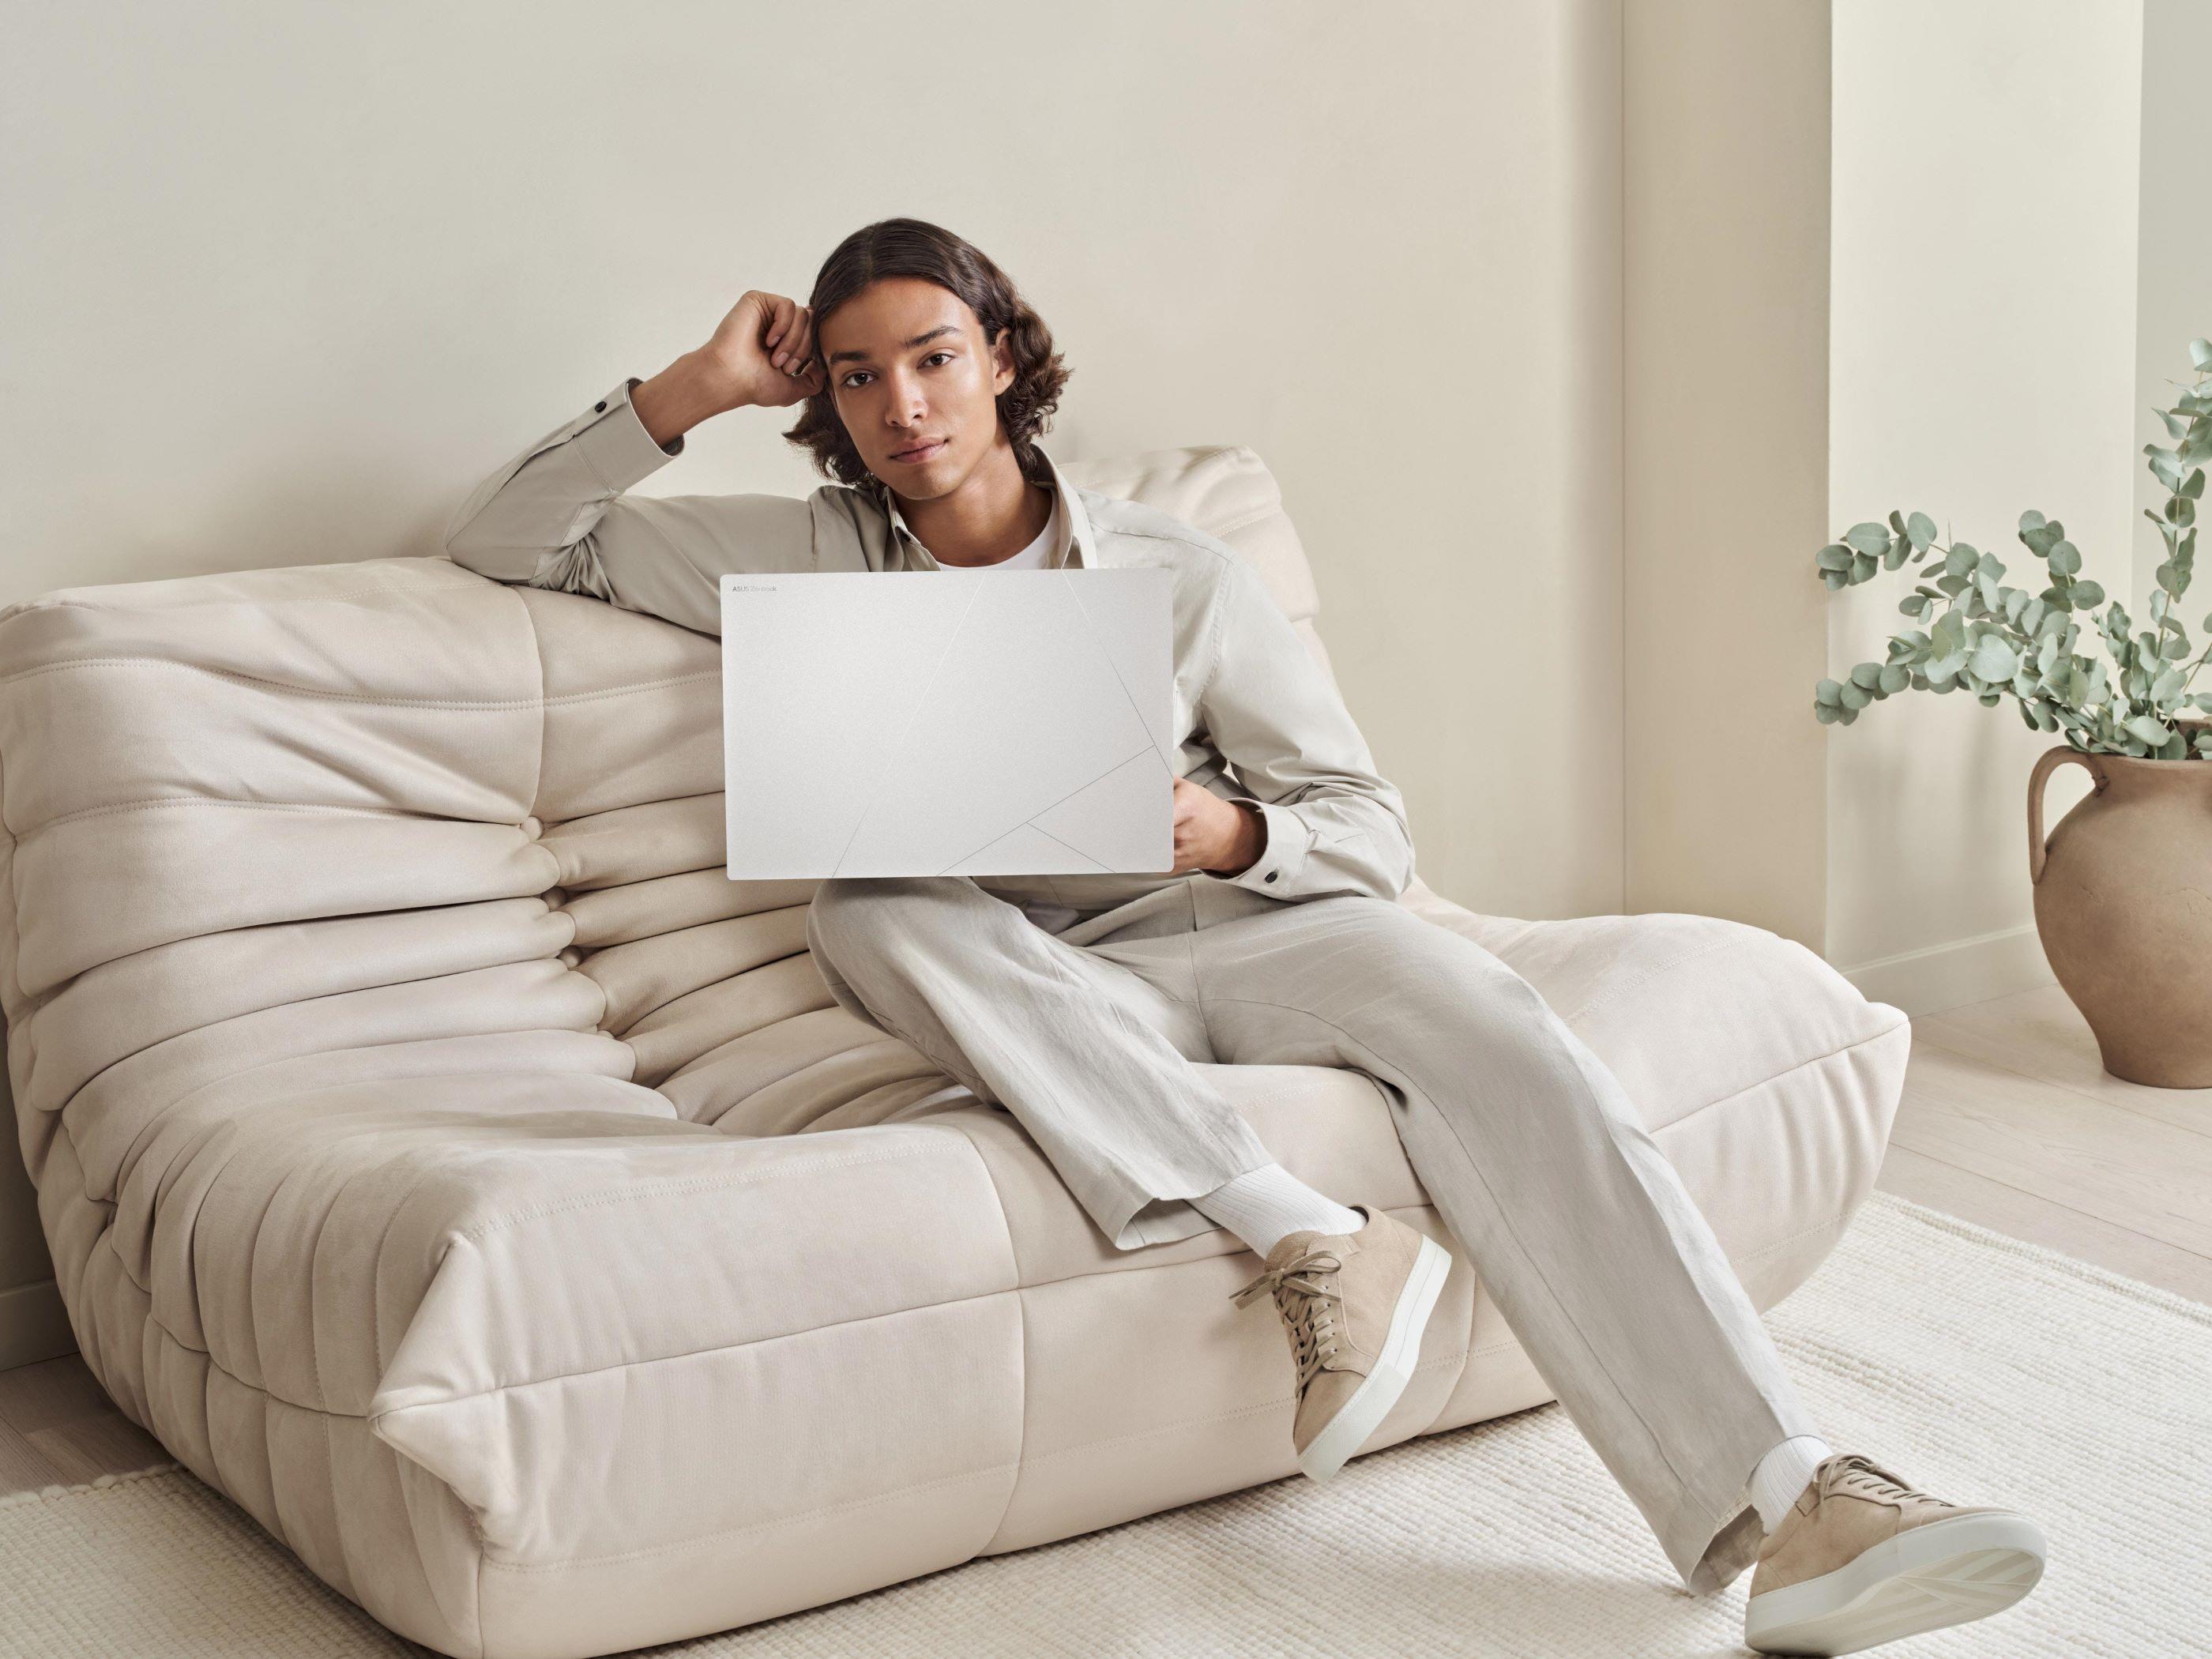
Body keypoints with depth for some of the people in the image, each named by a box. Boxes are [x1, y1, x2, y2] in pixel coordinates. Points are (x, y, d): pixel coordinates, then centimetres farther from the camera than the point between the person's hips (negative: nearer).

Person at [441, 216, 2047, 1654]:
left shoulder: (1184, 576, 9)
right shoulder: (813, 560, 13)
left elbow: (1374, 833, 5)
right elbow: (505, 537, 14)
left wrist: (1228, 833, -17)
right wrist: (694, 387, 5)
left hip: (1220, 931, 0)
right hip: (1011, 990, 1)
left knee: (1474, 1003, -31)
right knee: (869, 904, -34)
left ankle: (1788, 1508, -44)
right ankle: (1309, 1237, -45)